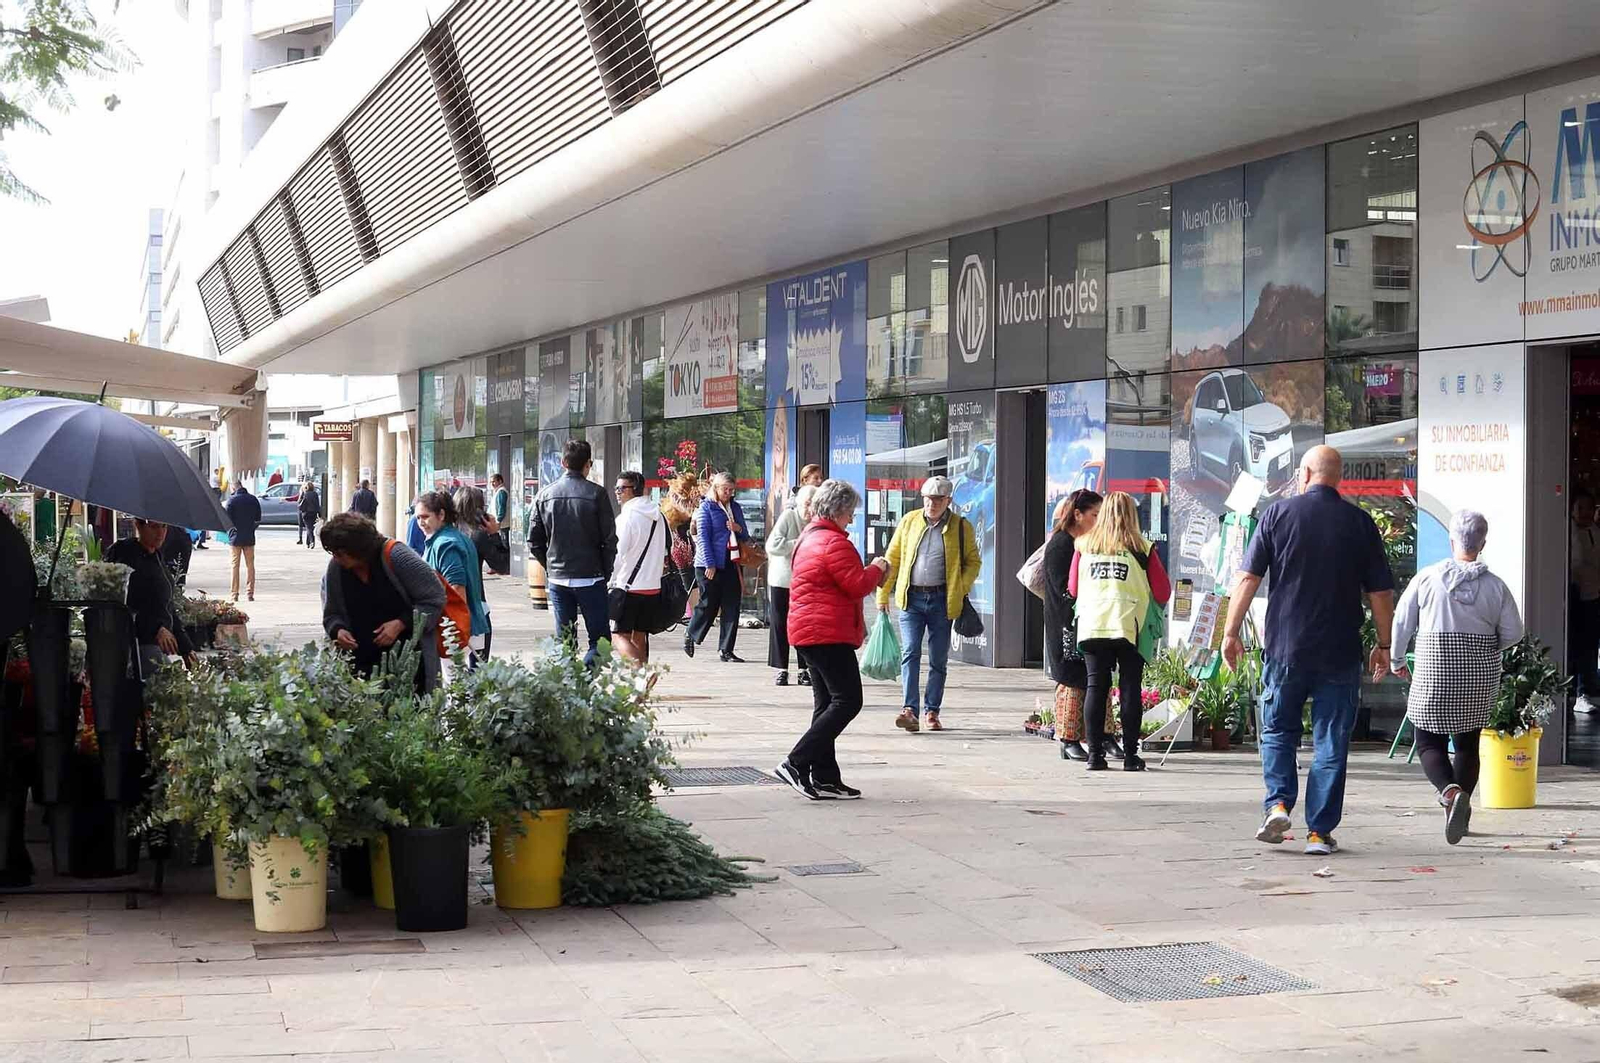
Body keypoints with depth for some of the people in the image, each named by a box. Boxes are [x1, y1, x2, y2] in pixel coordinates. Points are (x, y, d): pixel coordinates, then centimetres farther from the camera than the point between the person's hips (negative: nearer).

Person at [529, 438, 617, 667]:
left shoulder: (545, 495, 3)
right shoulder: (596, 494, -8)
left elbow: (534, 542, 4)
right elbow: (610, 539, -9)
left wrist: (551, 566, 15)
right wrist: (605, 573, 4)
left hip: (557, 579, 4)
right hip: (590, 578, -4)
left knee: (564, 640, 12)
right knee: (599, 639, 2)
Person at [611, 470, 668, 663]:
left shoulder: (627, 516, -12)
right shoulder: (658, 515, 12)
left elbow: (618, 554, -14)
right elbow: (665, 552, 19)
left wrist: (610, 581, -4)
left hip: (629, 587, -7)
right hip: (653, 587, 7)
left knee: (620, 635, -6)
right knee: (640, 637, 13)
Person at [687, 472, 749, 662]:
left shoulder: (735, 507, 14)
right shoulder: (706, 507, -3)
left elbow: (745, 536, 20)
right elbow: (702, 537, -8)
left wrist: (739, 528, -4)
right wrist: (709, 564, -14)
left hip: (731, 563, 5)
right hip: (710, 565, -5)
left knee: (731, 607, 1)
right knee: (708, 604, 2)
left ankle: (726, 650, 5)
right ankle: (691, 636, 26)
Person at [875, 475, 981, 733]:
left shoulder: (961, 527, 4)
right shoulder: (909, 522, 8)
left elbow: (973, 561, 12)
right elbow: (892, 559, 11)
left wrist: (962, 588, -4)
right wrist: (883, 595, 8)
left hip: (942, 600, 0)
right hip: (911, 598, 0)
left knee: (938, 660, 6)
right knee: (910, 653, -12)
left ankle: (932, 712, 15)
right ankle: (910, 709, -18)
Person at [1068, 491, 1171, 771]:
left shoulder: (1083, 545, 7)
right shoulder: (1142, 548, 0)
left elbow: (1073, 589, 13)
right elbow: (1163, 593, 3)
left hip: (1091, 626, 2)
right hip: (1129, 627, -2)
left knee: (1095, 688, 6)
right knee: (1130, 690, 3)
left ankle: (1095, 753, 4)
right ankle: (1130, 755, 4)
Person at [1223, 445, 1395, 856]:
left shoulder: (1278, 513, -1)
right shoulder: (1360, 522, 2)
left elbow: (1247, 579, -4)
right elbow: (1381, 593, 4)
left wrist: (1231, 632, 2)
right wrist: (1383, 645, 14)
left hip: (1285, 648, 0)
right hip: (1340, 652, 0)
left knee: (1277, 730, 16)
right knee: (1331, 741, 6)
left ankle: (1278, 804, -2)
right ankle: (1320, 832, 4)